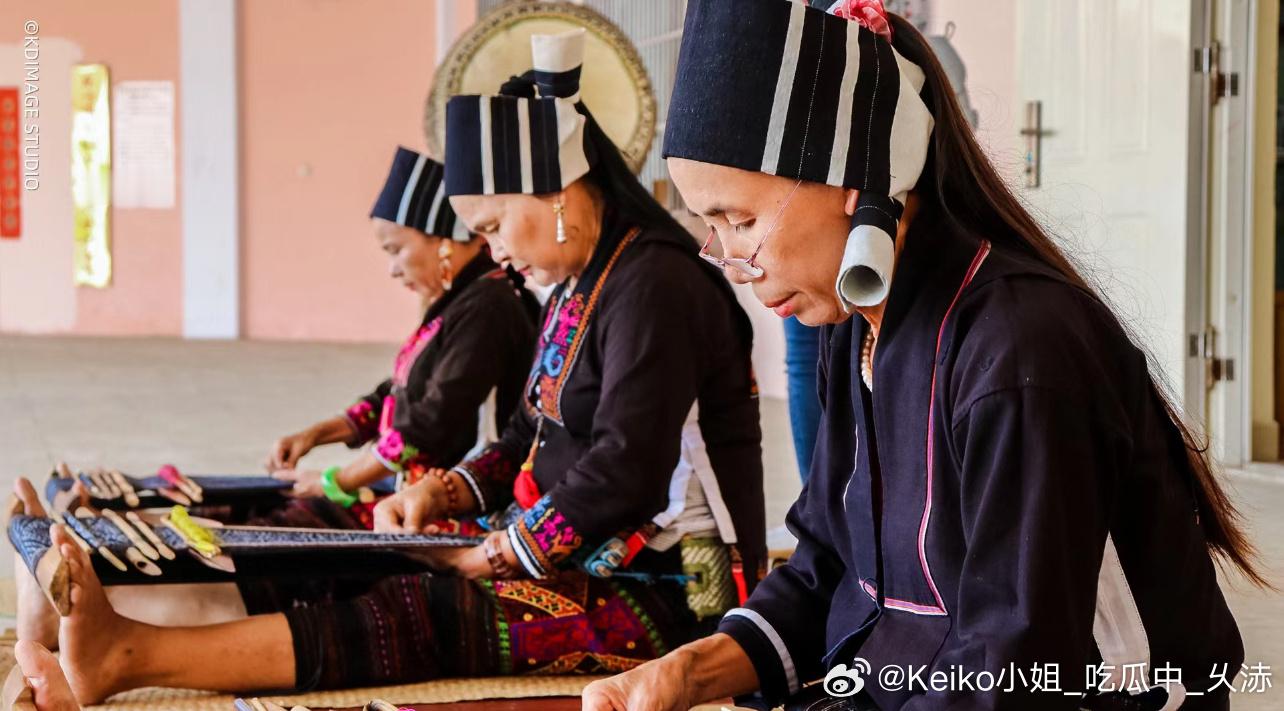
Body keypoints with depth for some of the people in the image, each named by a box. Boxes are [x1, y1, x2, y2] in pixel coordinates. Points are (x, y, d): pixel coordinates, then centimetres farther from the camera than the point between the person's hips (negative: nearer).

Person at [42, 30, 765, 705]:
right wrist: (437, 495, 5)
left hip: (665, 594, -9)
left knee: (430, 619, -25)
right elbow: (530, 441, 22)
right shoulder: (578, 290, 16)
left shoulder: (653, 287, -15)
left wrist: (492, 556, -13)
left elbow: (622, 475, -22)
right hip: (583, 558, 9)